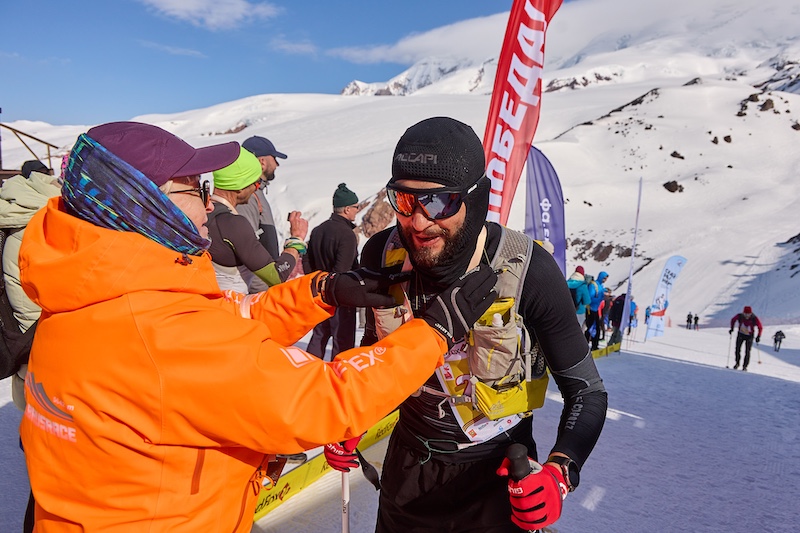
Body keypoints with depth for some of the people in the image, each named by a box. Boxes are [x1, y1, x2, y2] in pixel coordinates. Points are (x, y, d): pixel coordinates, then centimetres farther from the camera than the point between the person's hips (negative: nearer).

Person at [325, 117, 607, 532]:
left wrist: (558, 473, -29)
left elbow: (586, 392, -14)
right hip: (408, 466, 4)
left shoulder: (527, 271, -26)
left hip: (497, 472, -3)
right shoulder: (382, 256, -16)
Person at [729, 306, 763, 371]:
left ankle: (745, 366, 9)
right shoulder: (739, 316, -19)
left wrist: (758, 336, -14)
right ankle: (737, 363, 22)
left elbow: (760, 327, -9)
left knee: (747, 352, -3)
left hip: (749, 336, -2)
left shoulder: (754, 319, -23)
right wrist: (732, 328, -2)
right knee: (737, 349, 3)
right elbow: (733, 320, 2)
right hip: (741, 334, 2)